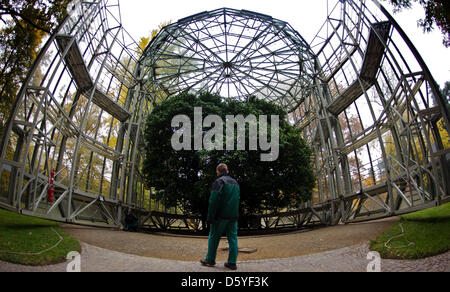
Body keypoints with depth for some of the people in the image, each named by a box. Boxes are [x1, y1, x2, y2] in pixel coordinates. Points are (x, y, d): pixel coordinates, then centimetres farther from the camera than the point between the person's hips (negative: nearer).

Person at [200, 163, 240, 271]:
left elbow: (213, 200, -14)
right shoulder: (236, 183, 16)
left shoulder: (219, 182, -7)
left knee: (214, 237, 7)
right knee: (233, 238, 7)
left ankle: (210, 260, 17)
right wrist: (235, 215, 17)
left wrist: (210, 217, -12)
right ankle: (232, 263, 7)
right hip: (234, 216, 6)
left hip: (221, 216, -6)